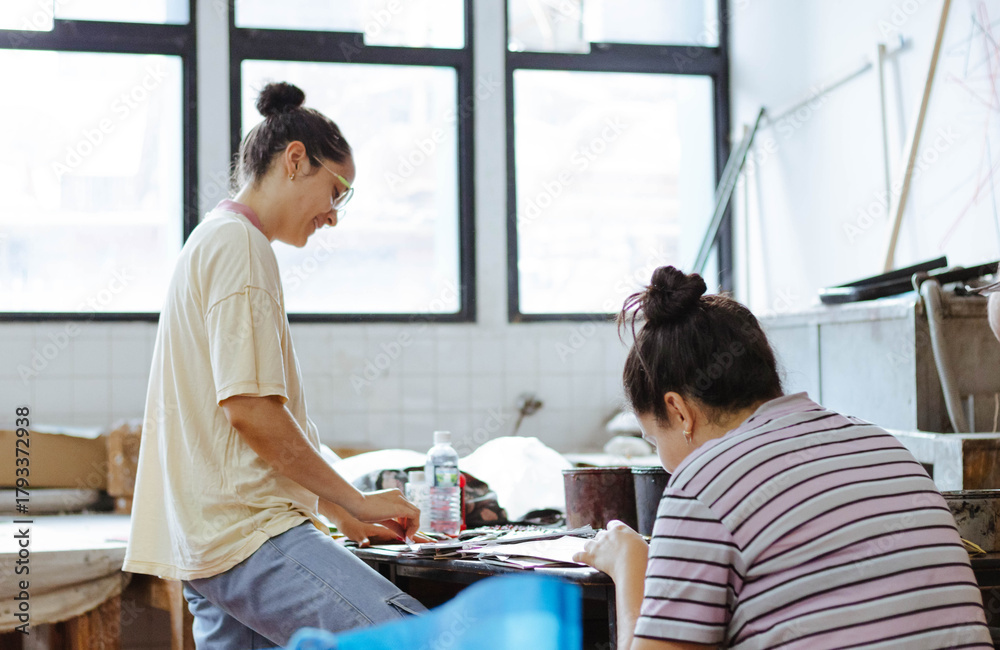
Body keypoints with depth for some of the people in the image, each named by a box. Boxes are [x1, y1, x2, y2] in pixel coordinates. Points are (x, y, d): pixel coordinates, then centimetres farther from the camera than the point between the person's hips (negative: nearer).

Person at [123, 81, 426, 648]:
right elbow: (249, 409, -17)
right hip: (248, 537, -11)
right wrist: (354, 500, -7)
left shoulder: (214, 241, 24)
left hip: (209, 546, 11)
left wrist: (341, 515, 22)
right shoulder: (241, 245, -8)